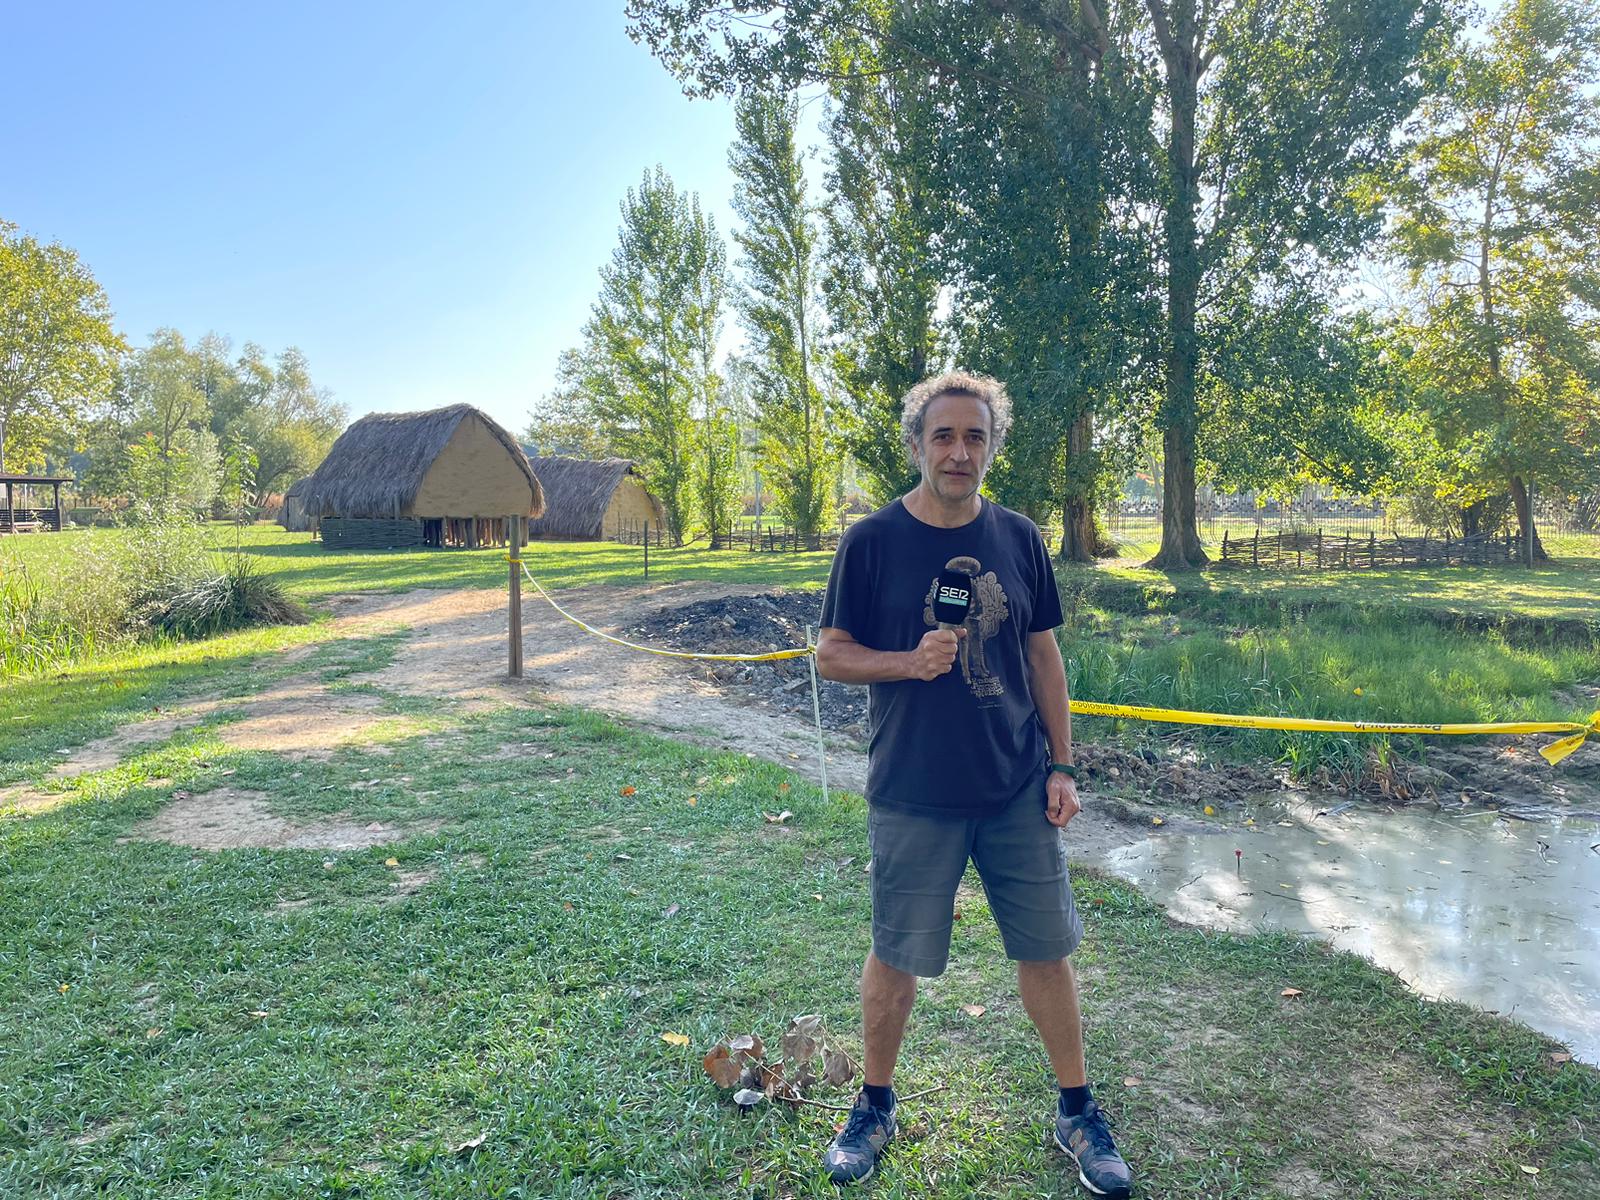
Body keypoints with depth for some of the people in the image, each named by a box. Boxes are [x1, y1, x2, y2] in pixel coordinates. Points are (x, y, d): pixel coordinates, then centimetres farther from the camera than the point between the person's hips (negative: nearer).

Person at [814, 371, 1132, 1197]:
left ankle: (1076, 1112, 32)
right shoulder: (872, 542, -6)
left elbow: (1044, 657, 7)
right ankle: (875, 1106, 34)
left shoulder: (1018, 539, 2)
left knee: (1046, 950, 11)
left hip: (1019, 789, 3)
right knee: (895, 959, 10)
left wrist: (1061, 765, 4)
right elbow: (830, 655, -3)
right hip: (913, 796, -2)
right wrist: (909, 661, -20)